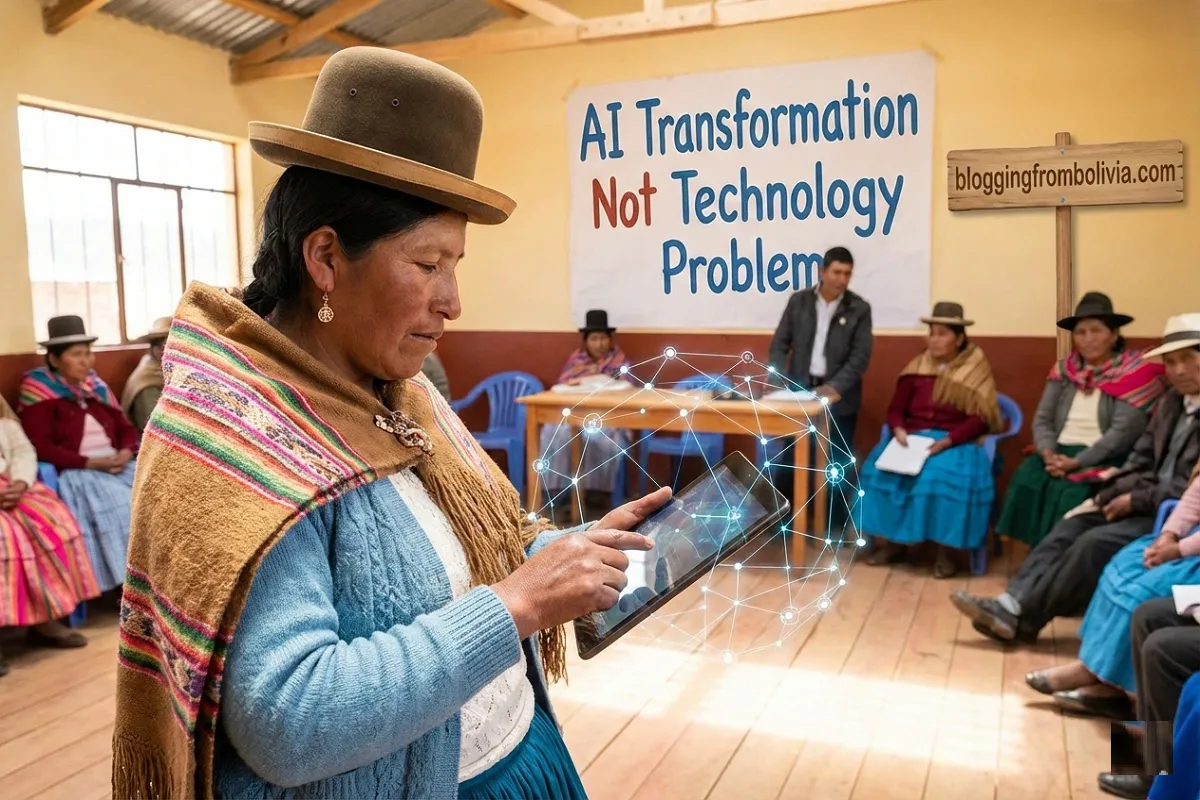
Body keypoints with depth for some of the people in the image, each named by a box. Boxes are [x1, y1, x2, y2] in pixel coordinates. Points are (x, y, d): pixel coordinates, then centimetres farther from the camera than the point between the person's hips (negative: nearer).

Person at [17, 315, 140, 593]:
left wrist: (126, 453, -6)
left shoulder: (96, 386, 16)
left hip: (117, 465, 6)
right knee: (122, 506, -29)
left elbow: (126, 428, 17)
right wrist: (91, 463, -18)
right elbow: (40, 448, -11)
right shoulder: (40, 392, -3)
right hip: (74, 472, -6)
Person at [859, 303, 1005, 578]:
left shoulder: (976, 370, 0)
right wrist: (899, 430, -14)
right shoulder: (917, 367, 11)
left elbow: (979, 419, -9)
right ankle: (890, 542, -11)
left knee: (945, 478, -35)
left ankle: (947, 551, -18)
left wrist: (947, 441, -22)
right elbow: (896, 408, 8)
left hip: (956, 442, -4)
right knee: (880, 471, -24)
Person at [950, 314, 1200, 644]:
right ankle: (1013, 603, -18)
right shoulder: (1171, 400, 13)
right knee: (1071, 526, -8)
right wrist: (1111, 493, -4)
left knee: (1095, 542, -23)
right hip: (1150, 501, 8)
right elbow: (1141, 461, 13)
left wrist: (1135, 500, -16)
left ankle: (1023, 617, -16)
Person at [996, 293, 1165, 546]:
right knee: (1026, 483, -23)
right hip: (1060, 451, 4)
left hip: (1103, 459, -4)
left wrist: (1076, 462, -20)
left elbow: (1123, 432, -12)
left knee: (1071, 494, -30)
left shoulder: (1134, 373, -2)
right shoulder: (1064, 371, 12)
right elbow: (1042, 419, 7)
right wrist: (1049, 454, -13)